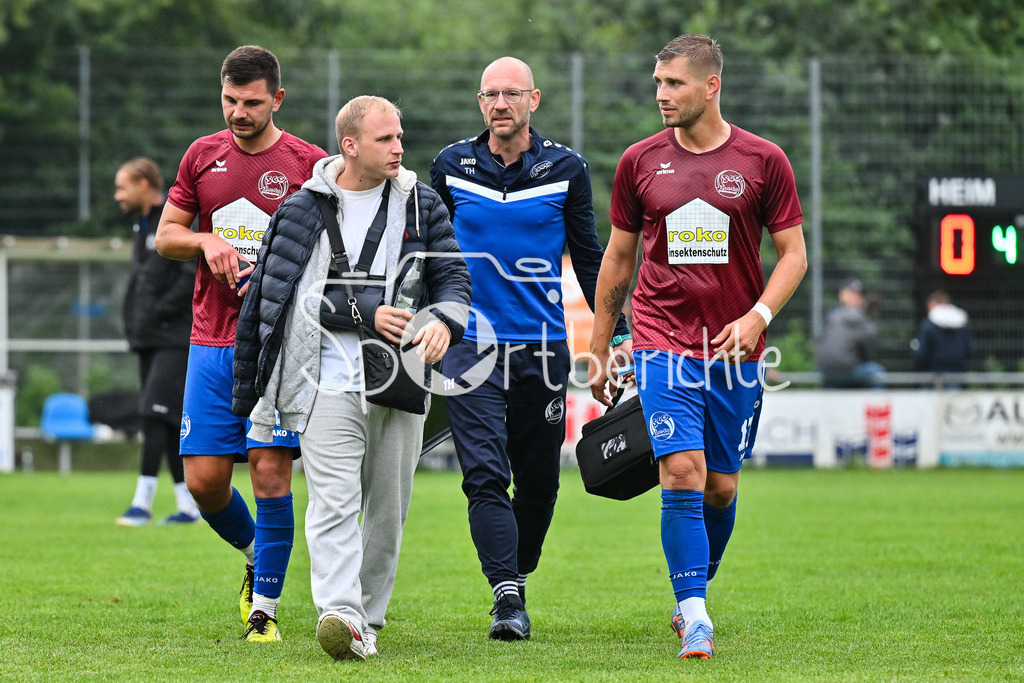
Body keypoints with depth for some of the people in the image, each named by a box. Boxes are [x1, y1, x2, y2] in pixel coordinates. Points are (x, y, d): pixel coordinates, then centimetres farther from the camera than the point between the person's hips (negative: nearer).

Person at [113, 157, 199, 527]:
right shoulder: (141, 225, 17)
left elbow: (196, 274, -19)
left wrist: (161, 311, -18)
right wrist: (134, 321, 11)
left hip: (175, 339, -9)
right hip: (149, 340, 9)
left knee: (154, 415, -14)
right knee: (169, 424, 8)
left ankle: (142, 502, -14)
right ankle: (188, 506, 11)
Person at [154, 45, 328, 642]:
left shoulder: (308, 163, 0)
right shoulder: (203, 156, 9)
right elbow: (165, 235, 14)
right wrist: (205, 241, -7)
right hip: (211, 342, 3)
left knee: (271, 472, -8)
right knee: (204, 479, -1)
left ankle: (265, 608, 2)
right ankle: (255, 554, 29)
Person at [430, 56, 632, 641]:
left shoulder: (566, 169, 1)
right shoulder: (451, 167, 3)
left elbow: (589, 257, 8)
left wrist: (618, 335, 2)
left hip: (544, 349, 1)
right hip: (472, 347, -1)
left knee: (539, 481, 7)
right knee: (485, 476, -14)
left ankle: (518, 578, 28)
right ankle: (508, 599, -17)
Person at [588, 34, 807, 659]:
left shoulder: (763, 160, 0)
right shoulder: (640, 162, 4)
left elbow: (793, 254, 3)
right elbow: (618, 258, 12)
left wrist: (758, 315, -14)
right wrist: (599, 351, 13)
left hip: (735, 350, 1)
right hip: (663, 343, -1)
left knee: (721, 486, 8)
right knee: (682, 472, -15)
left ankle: (694, 594, 31)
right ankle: (695, 615, -12)